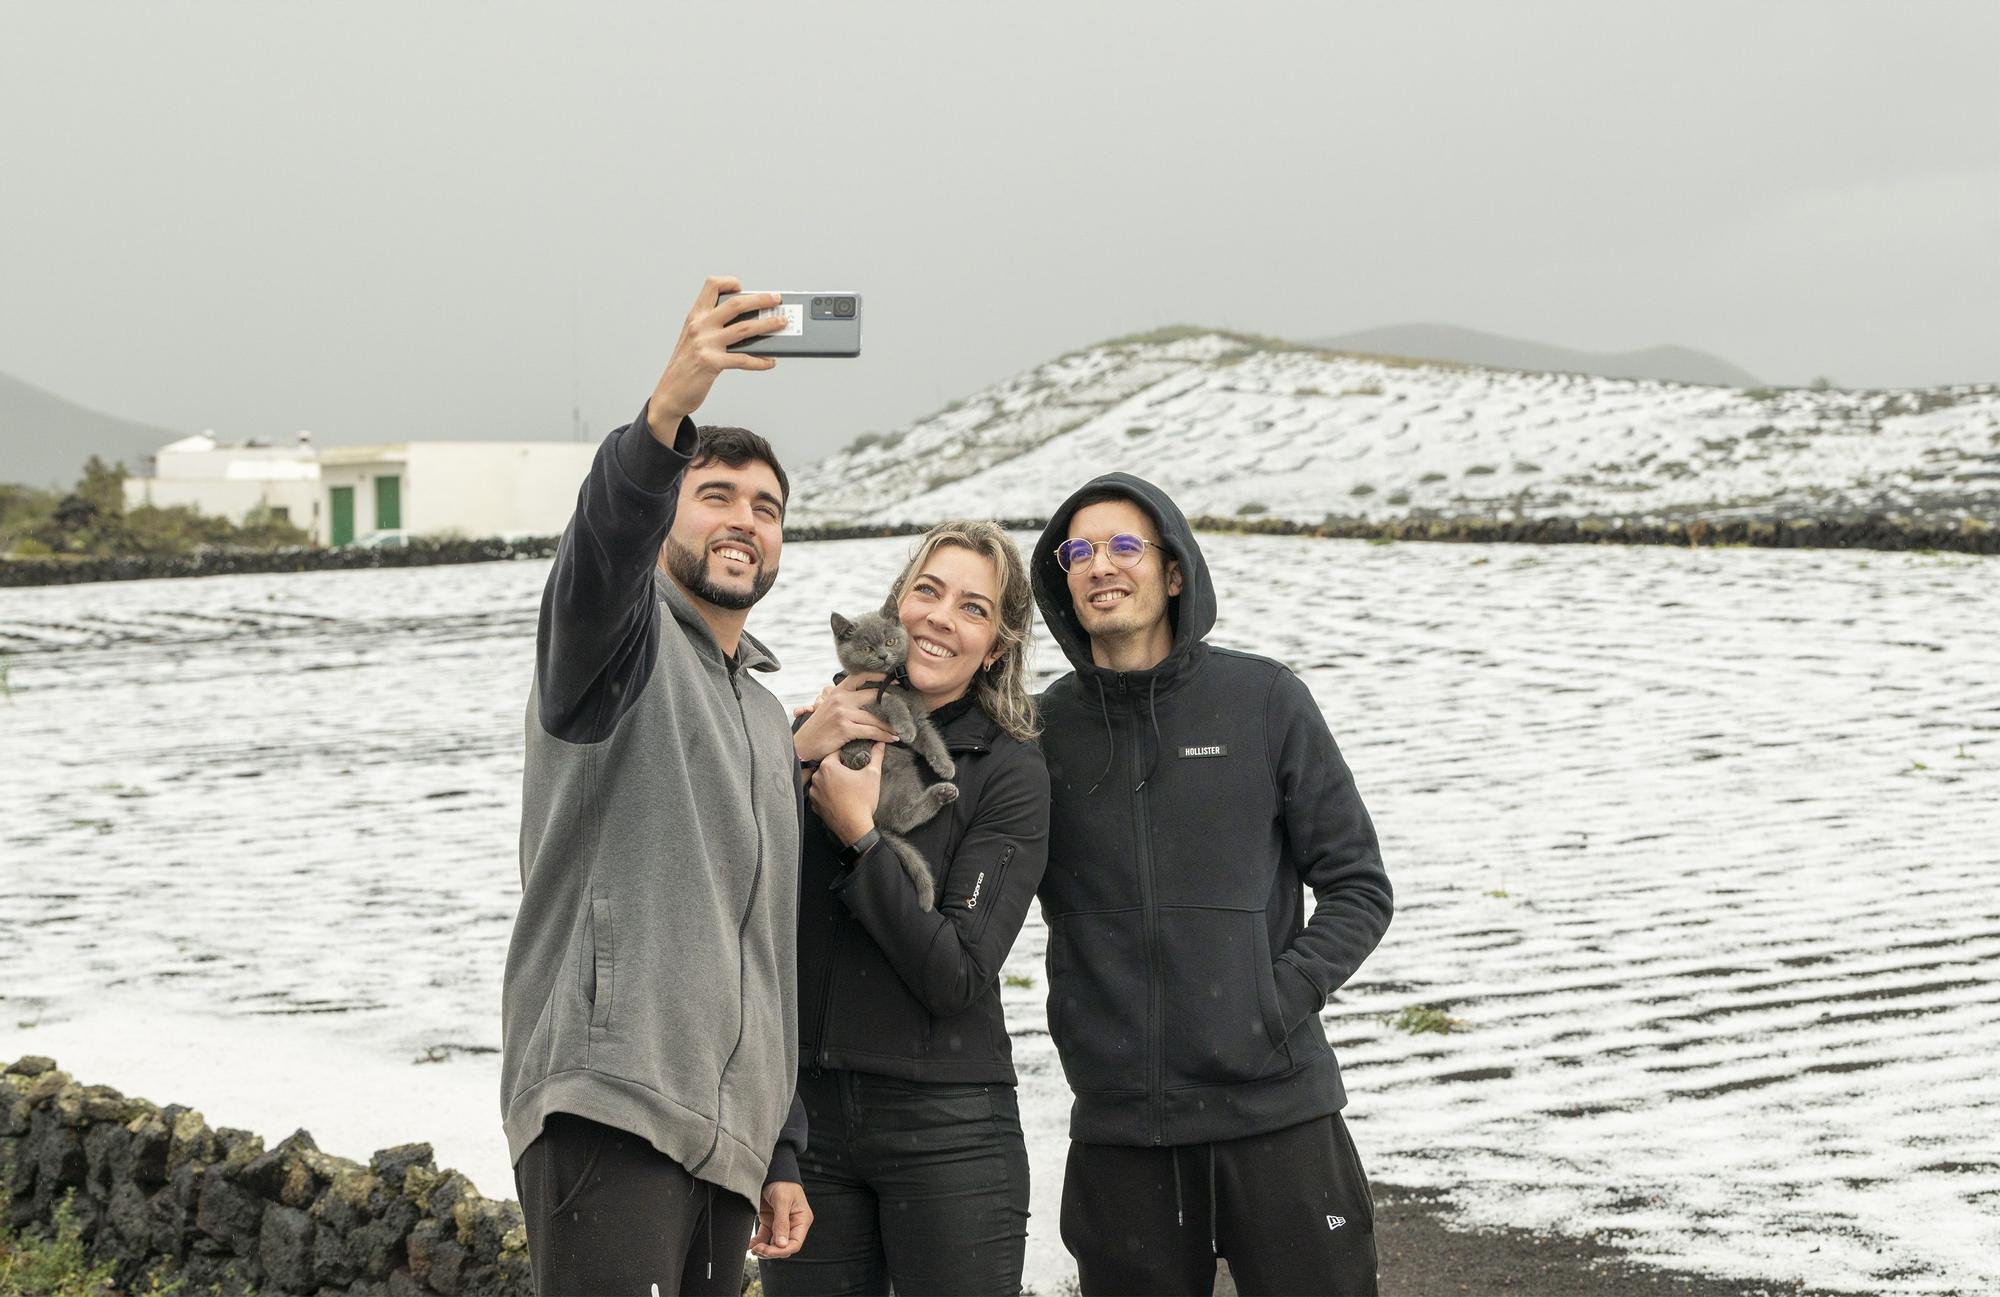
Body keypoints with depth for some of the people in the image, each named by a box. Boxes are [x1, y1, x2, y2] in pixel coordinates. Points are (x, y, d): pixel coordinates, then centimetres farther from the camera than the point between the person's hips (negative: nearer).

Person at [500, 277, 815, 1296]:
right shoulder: (624, 643, 4)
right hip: (606, 1100, -8)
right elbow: (604, 537, -23)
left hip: (724, 1141, 8)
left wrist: (781, 1154, 23)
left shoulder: (767, 721, 26)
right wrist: (670, 406, -42)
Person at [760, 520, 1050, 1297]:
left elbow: (957, 976, -10)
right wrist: (792, 756, -12)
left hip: (946, 1126, -3)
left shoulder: (1010, 774, -1)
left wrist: (860, 834, -13)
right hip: (804, 1113, 3)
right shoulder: (812, 732, 8)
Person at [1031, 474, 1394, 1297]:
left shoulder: (1263, 701, 2)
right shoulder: (1045, 729, 5)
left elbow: (1357, 885, 3)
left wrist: (1284, 997, -8)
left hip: (1276, 1109, -1)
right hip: (1118, 1125, 1)